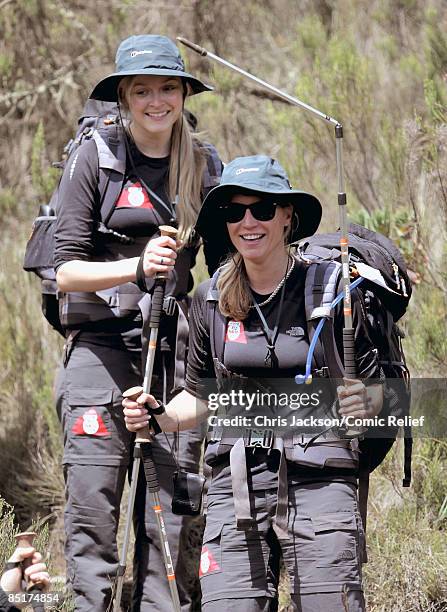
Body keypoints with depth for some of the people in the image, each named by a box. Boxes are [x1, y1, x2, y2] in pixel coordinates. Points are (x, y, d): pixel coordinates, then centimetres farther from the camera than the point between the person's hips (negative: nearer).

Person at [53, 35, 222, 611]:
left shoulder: (205, 164, 11)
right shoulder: (93, 158, -1)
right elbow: (66, 271, -5)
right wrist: (136, 267, -20)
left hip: (177, 348, 3)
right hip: (102, 345, -3)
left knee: (172, 509, 0)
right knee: (93, 504, -10)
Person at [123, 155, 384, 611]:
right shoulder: (210, 299, 8)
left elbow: (375, 384, 8)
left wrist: (364, 401, -14)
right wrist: (156, 417, 1)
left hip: (318, 480, -2)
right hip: (235, 483, 2)